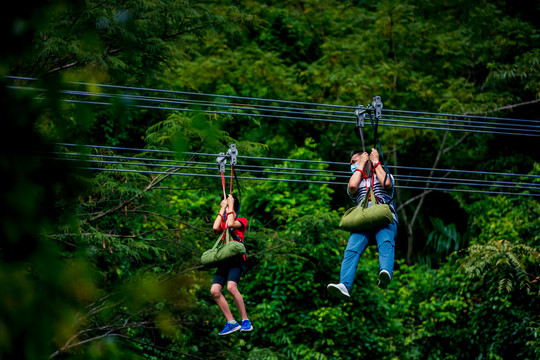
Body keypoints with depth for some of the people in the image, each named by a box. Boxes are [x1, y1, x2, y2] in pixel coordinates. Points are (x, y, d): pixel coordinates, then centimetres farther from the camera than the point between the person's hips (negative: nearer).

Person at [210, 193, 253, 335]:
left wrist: (230, 205, 2)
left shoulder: (242, 221, 10)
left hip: (236, 258, -6)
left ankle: (245, 321, -21)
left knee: (231, 287, -28)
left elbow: (230, 224, -11)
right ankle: (231, 322, -6)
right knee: (214, 290, -11)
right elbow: (216, 228, 2)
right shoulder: (222, 222, 25)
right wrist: (222, 208, 11)